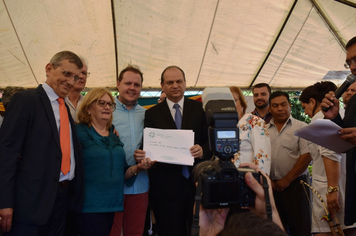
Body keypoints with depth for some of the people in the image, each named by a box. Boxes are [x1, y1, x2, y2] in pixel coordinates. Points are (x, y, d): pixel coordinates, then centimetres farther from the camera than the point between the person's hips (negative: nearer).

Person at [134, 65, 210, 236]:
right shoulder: (152, 114, 5)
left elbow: (210, 140, 5)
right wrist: (141, 155, -18)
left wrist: (203, 151, -16)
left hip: (196, 181, 1)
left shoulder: (199, 109, 7)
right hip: (166, 186, -1)